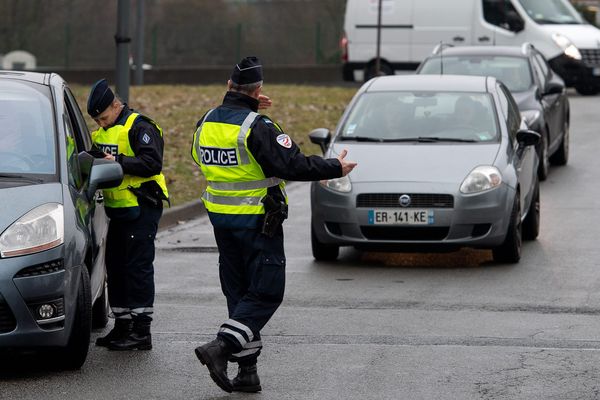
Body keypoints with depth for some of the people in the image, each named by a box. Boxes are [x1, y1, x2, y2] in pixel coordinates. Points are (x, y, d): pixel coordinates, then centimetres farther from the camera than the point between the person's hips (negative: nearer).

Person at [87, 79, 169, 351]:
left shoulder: (140, 128, -12)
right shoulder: (103, 132, 16)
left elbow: (153, 164, -22)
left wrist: (118, 162, -27)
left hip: (141, 209, -9)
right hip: (117, 210, 9)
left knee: (138, 267, -8)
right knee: (116, 267, 12)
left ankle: (141, 332, -7)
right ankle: (122, 326, 20)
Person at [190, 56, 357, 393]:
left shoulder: (206, 123, 5)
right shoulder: (258, 128, -18)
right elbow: (294, 165, -21)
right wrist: (336, 168, -7)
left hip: (221, 219, 7)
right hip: (257, 222, -7)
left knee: (240, 292, 12)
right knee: (265, 293, -2)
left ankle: (247, 369, 9)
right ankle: (221, 347, -18)